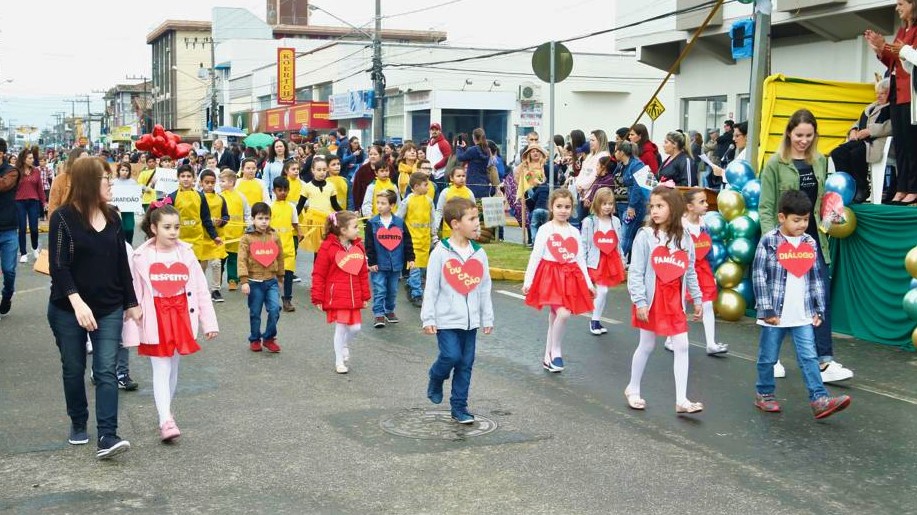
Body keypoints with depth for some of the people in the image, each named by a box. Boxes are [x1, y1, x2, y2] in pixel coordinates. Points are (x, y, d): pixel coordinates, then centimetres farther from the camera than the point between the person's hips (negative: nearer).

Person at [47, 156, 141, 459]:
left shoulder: (112, 218, 6)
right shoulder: (63, 217, -9)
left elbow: (122, 264, 11)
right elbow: (58, 266, -16)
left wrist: (131, 303, 11)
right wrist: (77, 302, -28)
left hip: (109, 309, 3)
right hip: (68, 310, -3)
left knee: (106, 371, -6)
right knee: (73, 369, 12)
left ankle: (107, 437, -9)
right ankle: (78, 424, 31)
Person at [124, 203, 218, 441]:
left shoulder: (186, 253, 0)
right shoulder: (141, 257, -7)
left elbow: (201, 290, 2)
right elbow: (133, 296, -6)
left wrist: (209, 323, 0)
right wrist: (133, 334, -7)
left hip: (181, 318, 3)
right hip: (155, 320, -3)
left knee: (173, 368, 14)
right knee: (161, 370, -6)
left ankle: (166, 410, 31)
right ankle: (166, 421, -9)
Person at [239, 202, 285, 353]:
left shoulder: (275, 236, 4)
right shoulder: (247, 238, -6)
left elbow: (280, 258, 12)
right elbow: (242, 260, -9)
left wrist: (280, 278, 16)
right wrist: (244, 281, -16)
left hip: (271, 281, 2)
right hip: (254, 282, -2)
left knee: (275, 309, -8)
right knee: (255, 313, 9)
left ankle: (269, 338, 11)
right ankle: (255, 339, 26)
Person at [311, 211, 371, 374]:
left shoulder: (358, 247, 5)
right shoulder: (328, 248, -12)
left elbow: (363, 273, 12)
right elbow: (318, 274, -8)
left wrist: (365, 296, 12)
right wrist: (318, 298, -7)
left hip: (354, 298, 5)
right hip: (336, 297, -5)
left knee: (355, 327, 4)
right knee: (340, 328, 1)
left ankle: (345, 347, 36)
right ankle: (339, 362, 18)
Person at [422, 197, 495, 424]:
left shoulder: (479, 253, 4)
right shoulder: (441, 252, -8)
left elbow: (485, 288, 10)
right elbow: (431, 288, -6)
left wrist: (487, 318, 10)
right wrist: (428, 318, -8)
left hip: (470, 320, 4)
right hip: (447, 319, -4)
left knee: (466, 363, 7)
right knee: (451, 356, -13)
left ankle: (459, 407, 19)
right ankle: (436, 380, 20)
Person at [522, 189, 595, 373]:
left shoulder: (574, 231, 10)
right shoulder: (545, 229, -3)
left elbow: (580, 259, 13)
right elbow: (535, 256, -6)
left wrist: (589, 283, 12)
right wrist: (528, 281, -11)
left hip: (570, 277, 4)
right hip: (550, 275, -4)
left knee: (555, 316, 8)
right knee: (563, 314, -19)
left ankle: (548, 357, 20)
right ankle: (556, 351, 2)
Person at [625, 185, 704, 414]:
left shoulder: (684, 237, 2)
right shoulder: (645, 235, -10)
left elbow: (690, 272, 9)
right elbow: (635, 272, -12)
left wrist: (697, 298, 9)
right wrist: (640, 301, -16)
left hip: (675, 300, 3)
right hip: (652, 299, -3)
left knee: (682, 346, -1)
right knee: (646, 346, 8)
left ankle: (681, 400, 4)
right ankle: (633, 389, 28)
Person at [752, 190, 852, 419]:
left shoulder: (810, 243, 6)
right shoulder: (769, 241, -8)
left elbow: (816, 278, 12)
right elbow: (759, 276, -9)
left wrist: (819, 310, 9)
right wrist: (767, 310, -11)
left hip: (803, 315, 3)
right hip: (775, 314, -3)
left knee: (809, 357, -2)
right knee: (768, 358, 9)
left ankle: (819, 400, -5)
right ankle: (764, 394, 25)